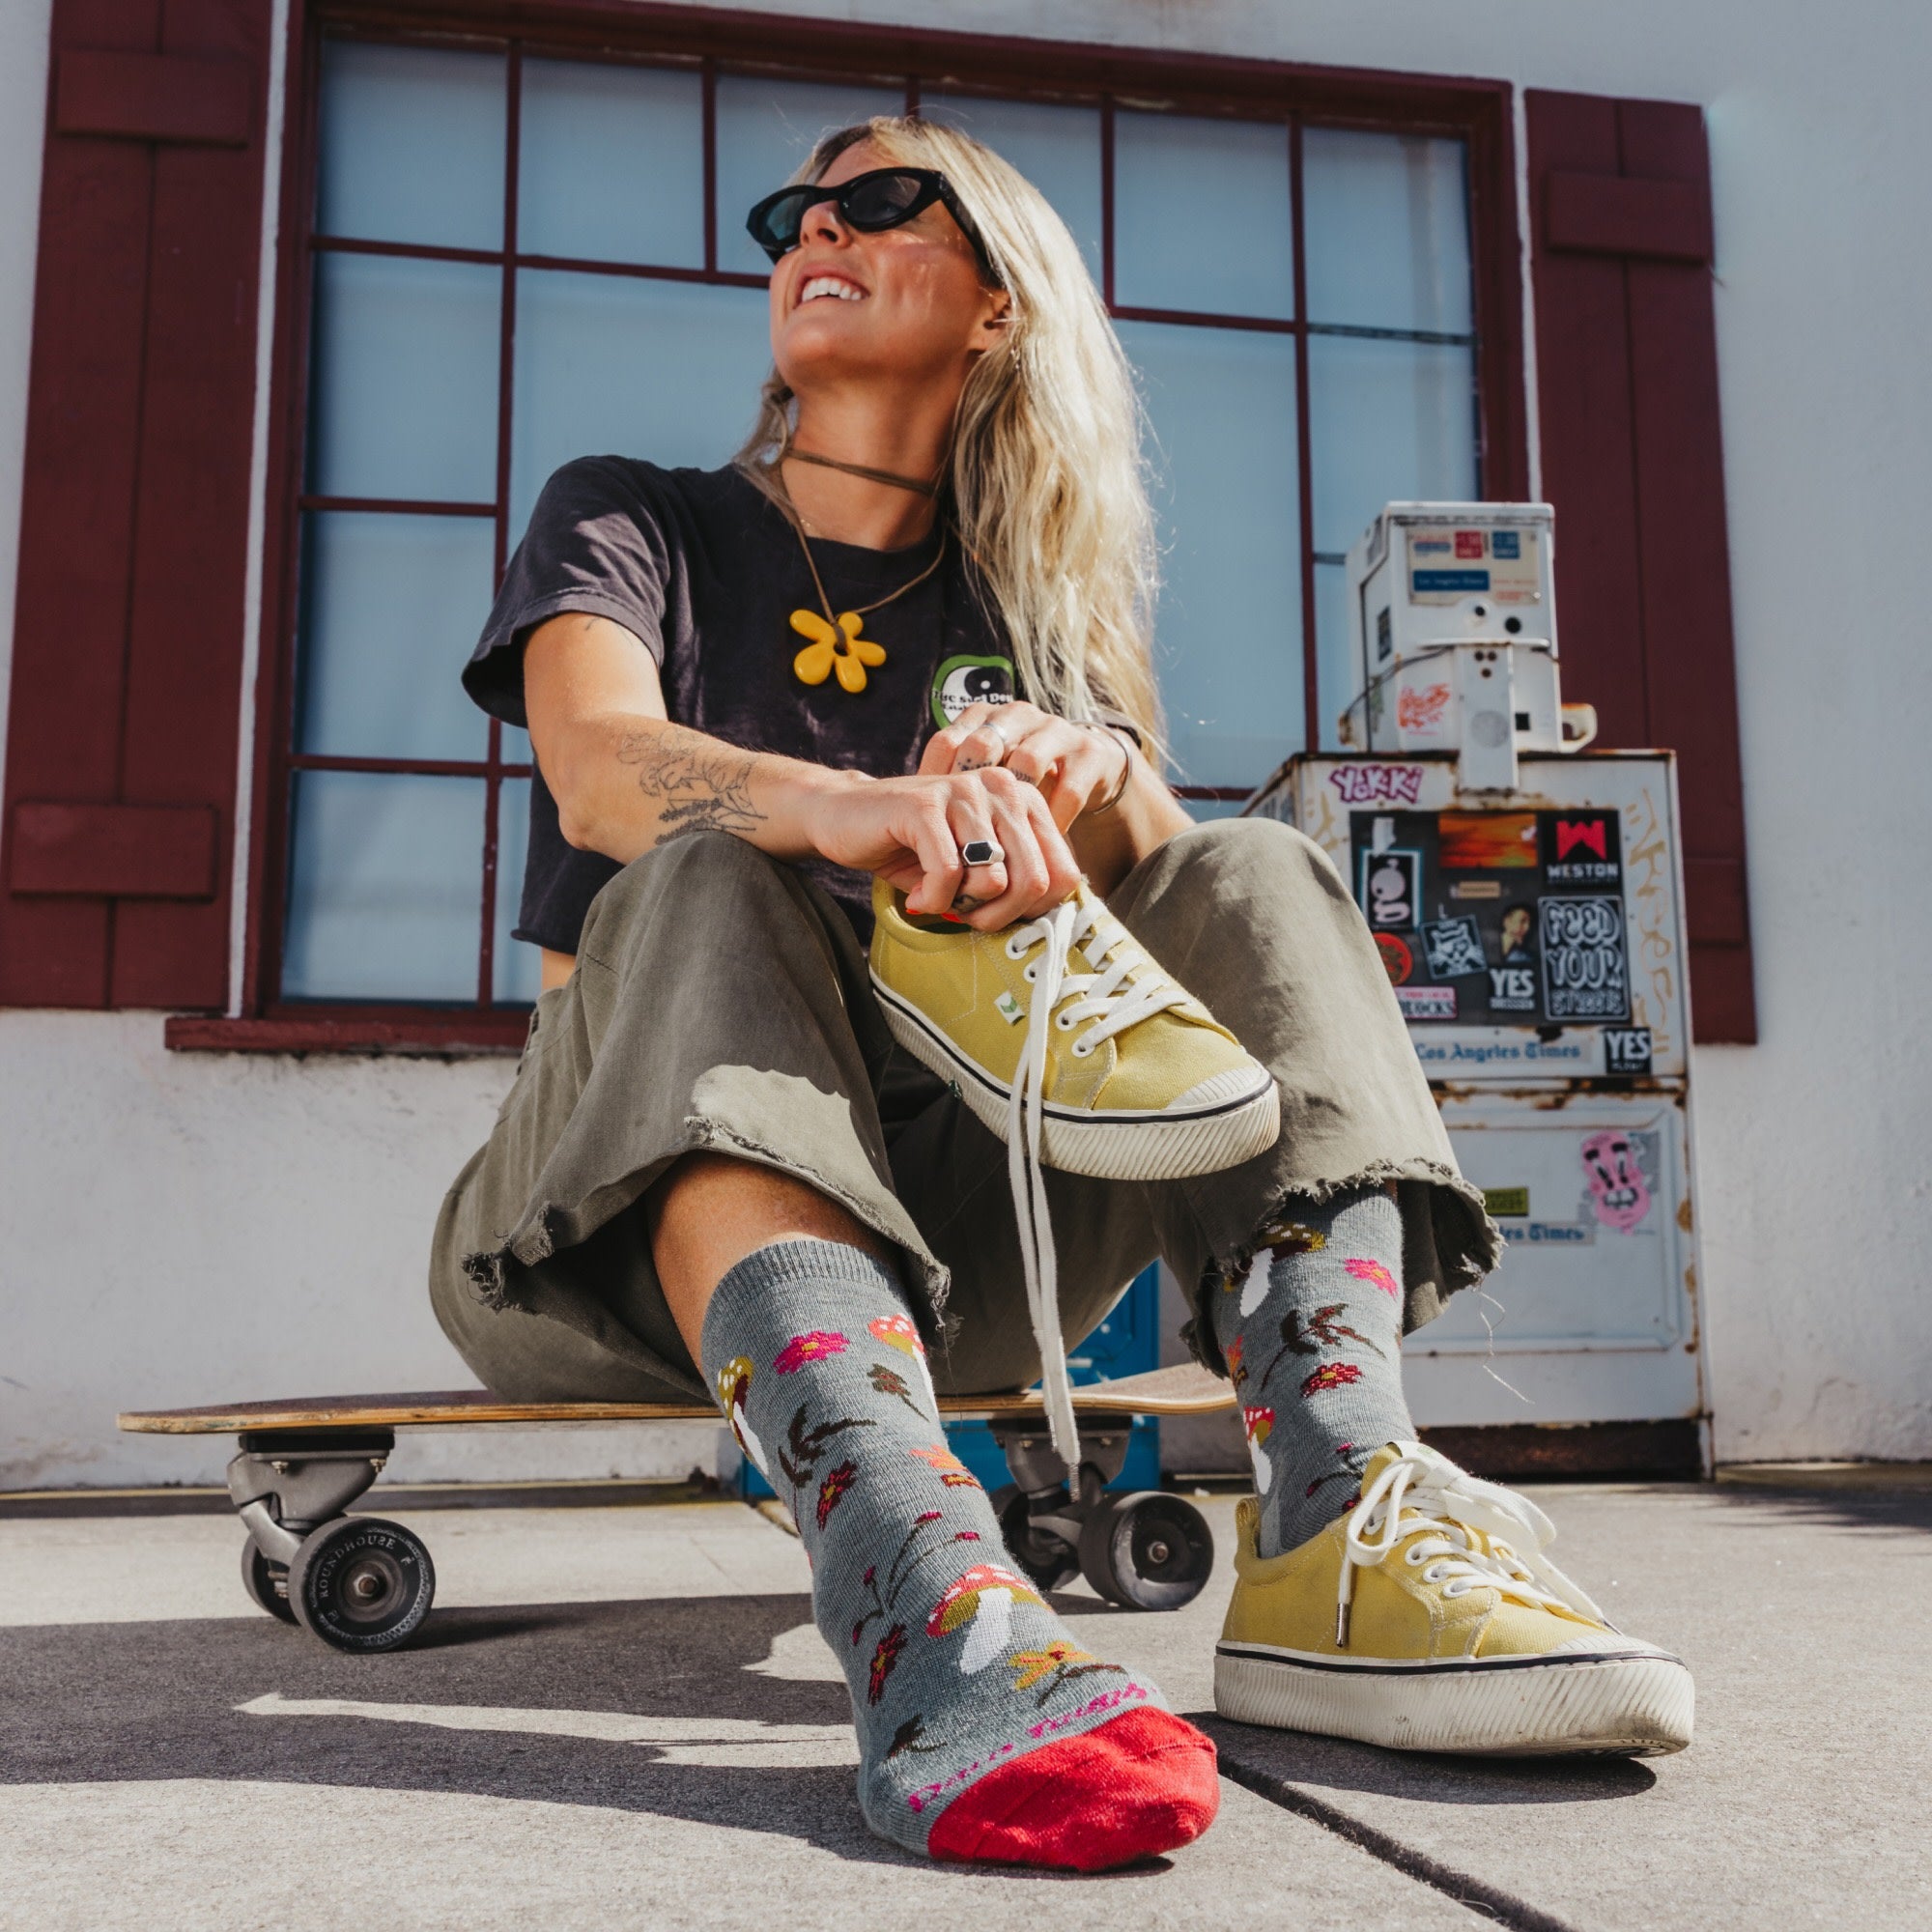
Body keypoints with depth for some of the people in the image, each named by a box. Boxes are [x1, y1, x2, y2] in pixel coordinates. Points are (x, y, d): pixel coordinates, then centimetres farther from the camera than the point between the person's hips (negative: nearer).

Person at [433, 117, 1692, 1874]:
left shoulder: (1019, 603, 17)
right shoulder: (632, 523, 10)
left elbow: (1154, 848, -4)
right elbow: (601, 770, -14)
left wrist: (1086, 777, -30)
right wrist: (857, 812, -37)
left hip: (933, 1236, 2)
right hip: (627, 1218, -2)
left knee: (1254, 888, -14)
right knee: (709, 884, -29)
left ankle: (1336, 1531, -38)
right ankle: (926, 1596, -54)